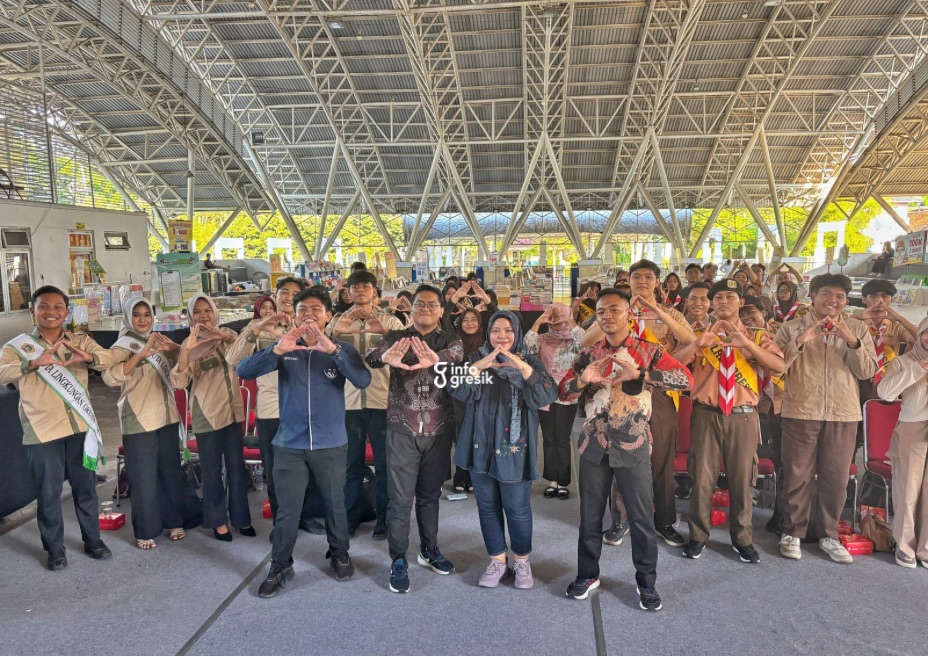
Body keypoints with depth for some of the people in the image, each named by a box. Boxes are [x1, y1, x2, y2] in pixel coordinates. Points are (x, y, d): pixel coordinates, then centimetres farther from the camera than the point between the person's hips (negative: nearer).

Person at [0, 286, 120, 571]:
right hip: (42, 432, -2)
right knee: (48, 493, 9)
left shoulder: (80, 341, 5)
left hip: (80, 428, 2)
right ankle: (55, 549, 27)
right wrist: (32, 364, -37)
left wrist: (90, 358, -33)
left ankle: (93, 540, 31)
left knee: (86, 488, 14)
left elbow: (111, 357, -10)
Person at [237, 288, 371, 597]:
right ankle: (280, 567, 25)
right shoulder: (285, 350, 0)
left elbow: (363, 381, -21)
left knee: (335, 505, 14)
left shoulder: (341, 349, -3)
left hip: (331, 444, 0)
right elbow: (244, 371, -13)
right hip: (290, 444, 1)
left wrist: (333, 349, -34)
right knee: (287, 511, 7)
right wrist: (276, 350, -31)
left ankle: (339, 555, 37)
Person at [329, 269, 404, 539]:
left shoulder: (390, 321, 4)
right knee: (352, 462, 11)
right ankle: (351, 515, 24)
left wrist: (385, 332, -31)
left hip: (382, 400, -1)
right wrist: (335, 332, -27)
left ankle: (383, 518, 17)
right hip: (349, 401, 1)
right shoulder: (338, 321, 8)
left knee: (385, 462, 5)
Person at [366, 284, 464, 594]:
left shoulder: (448, 341, 5)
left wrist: (436, 359, -45)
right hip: (402, 430, -2)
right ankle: (398, 560, 13)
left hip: (438, 430, 2)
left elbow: (458, 352, -20)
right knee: (400, 498, 0)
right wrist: (387, 357, -45)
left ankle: (429, 550, 31)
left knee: (430, 494, 15)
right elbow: (371, 356, -19)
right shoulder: (395, 338, 3)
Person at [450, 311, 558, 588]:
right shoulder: (477, 358, 4)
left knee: (517, 508, 1)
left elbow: (547, 396, -16)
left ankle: (522, 561, 22)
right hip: (481, 446, 2)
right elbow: (459, 392, -11)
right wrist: (477, 367, -27)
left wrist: (523, 369, -30)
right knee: (487, 506, 10)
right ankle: (497, 561, 25)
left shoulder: (530, 362, 0)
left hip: (514, 446, -2)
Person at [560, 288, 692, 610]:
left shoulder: (649, 351, -3)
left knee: (641, 517, 7)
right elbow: (562, 391, 2)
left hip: (633, 445, -2)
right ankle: (588, 574, 29)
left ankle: (646, 582, 24)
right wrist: (583, 380, -20)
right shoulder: (589, 354, 5)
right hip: (594, 444, 3)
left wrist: (639, 373, -28)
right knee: (590, 514, 12)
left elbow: (686, 379, -16)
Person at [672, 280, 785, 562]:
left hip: (742, 416, 1)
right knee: (702, 477, 4)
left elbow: (779, 366, -12)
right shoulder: (699, 336, 6)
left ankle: (742, 539, 26)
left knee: (742, 479, 9)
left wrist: (746, 343, -25)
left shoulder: (756, 337, 6)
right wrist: (697, 344, -28)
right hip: (706, 414, 0)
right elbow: (673, 362, -10)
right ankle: (698, 536, 20)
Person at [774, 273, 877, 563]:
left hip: (843, 414, 2)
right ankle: (792, 533, 19)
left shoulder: (858, 328, 6)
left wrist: (852, 341, -15)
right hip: (800, 412, -2)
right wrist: (800, 341, -20)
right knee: (797, 477, 5)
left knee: (836, 479, 9)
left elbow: (868, 371, -1)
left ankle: (830, 536, 25)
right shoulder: (792, 327, 1)